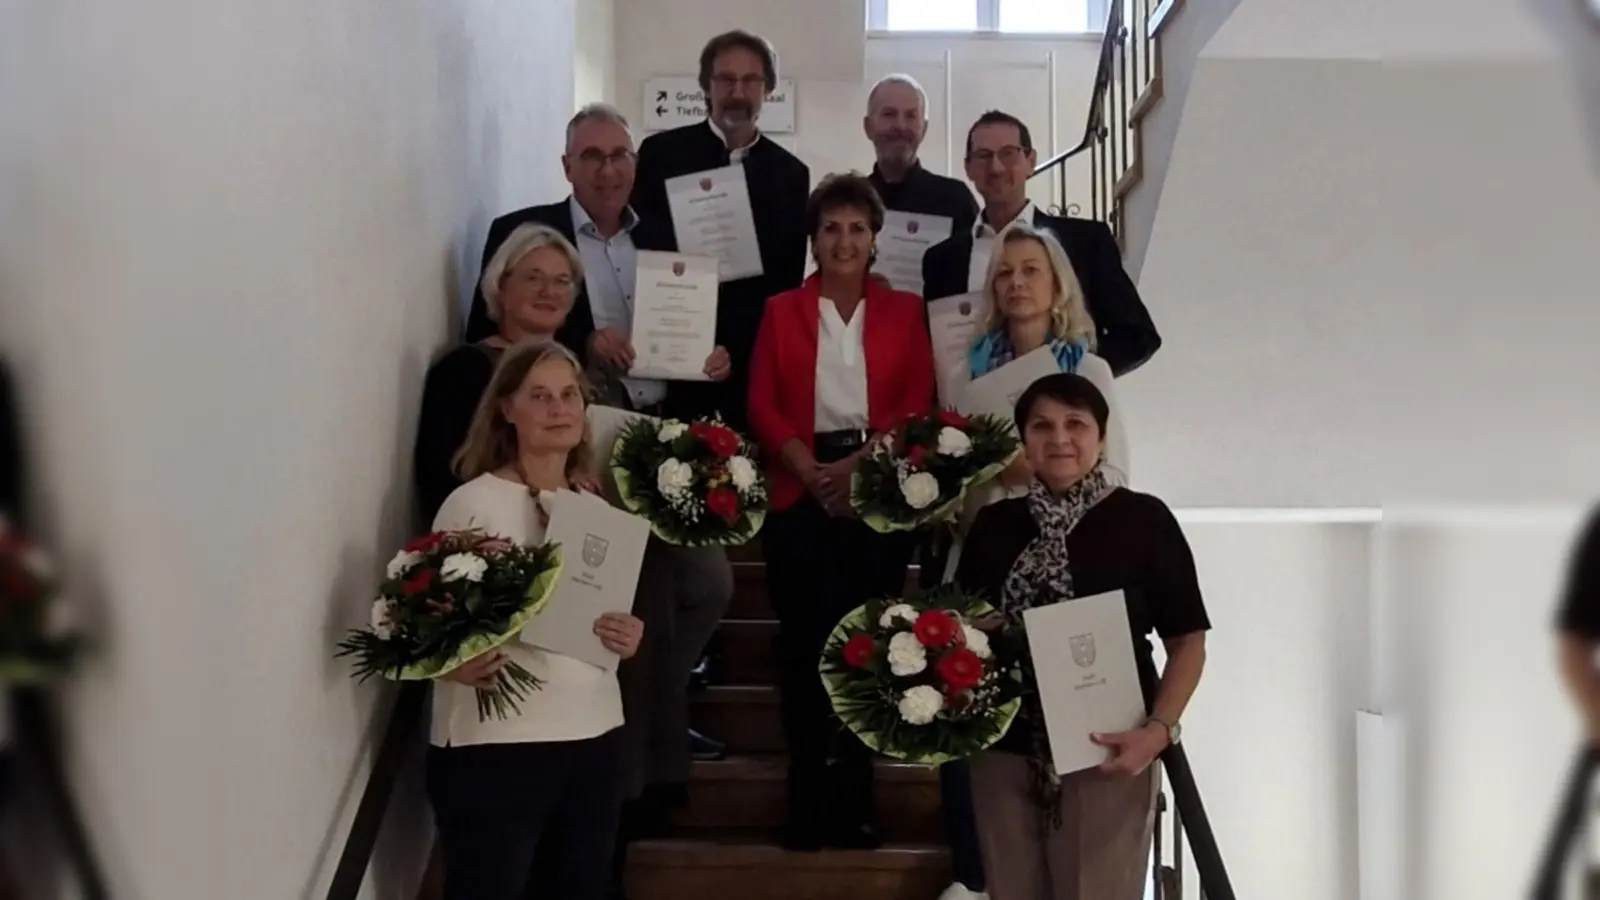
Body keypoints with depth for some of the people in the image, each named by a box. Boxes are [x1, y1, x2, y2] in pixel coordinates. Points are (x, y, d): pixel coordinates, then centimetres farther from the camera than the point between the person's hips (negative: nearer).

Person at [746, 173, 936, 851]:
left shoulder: (904, 311, 11)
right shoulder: (781, 311, 11)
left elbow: (918, 403, 2)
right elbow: (762, 407, 3)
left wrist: (859, 465, -13)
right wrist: (814, 473, -11)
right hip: (801, 491, 0)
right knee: (806, 636, -4)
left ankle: (854, 795, 7)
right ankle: (811, 797, 2)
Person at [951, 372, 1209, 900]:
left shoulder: (1143, 519, -4)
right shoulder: (994, 525, 7)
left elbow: (1187, 640, -2)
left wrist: (1160, 728, -15)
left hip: (1106, 754, -3)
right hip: (1004, 752, 4)